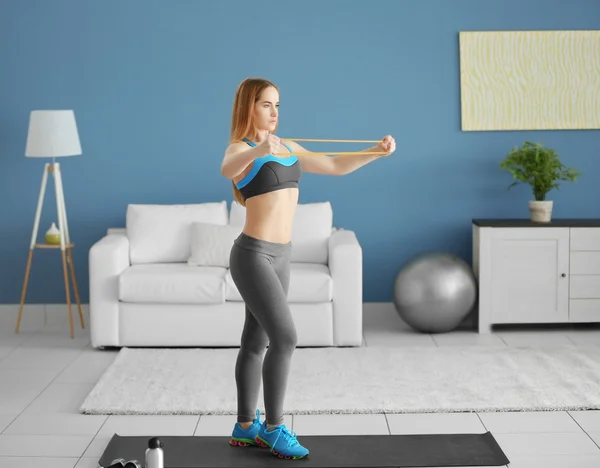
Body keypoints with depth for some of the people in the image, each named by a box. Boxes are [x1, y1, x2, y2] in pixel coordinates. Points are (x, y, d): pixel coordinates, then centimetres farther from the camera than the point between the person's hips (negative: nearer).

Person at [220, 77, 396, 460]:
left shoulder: (288, 148, 14)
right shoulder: (240, 149, -11)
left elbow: (337, 166, 14)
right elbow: (227, 170, -36)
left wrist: (377, 152, -2)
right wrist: (258, 151, -57)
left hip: (279, 256, 8)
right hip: (253, 256, -8)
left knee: (256, 342, 13)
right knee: (285, 338, -13)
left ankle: (246, 427, 23)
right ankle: (273, 427, -1)